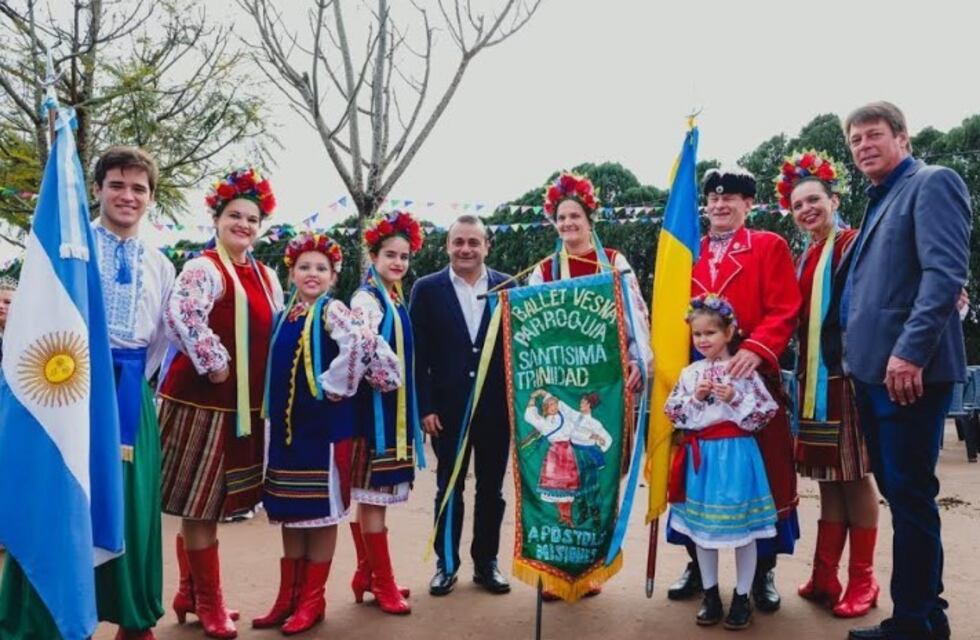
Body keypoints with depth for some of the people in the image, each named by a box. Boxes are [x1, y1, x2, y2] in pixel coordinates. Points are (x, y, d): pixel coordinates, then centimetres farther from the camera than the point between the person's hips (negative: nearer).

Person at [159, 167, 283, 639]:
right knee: (200, 504, 4)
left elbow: (277, 333, 21)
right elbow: (181, 316, -27)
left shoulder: (266, 277, 13)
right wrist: (215, 364, -22)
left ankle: (191, 593, 31)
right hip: (204, 399, -8)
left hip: (246, 404, 8)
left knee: (210, 503, 17)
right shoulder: (203, 268, -11)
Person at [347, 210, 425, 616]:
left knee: (368, 494, 14)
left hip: (394, 409, 9)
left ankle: (366, 574, 24)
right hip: (375, 407, -9)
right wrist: (387, 381, -14)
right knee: (372, 494, -1)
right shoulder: (367, 298, -11)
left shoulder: (395, 297, 15)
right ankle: (384, 583, 6)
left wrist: (408, 407, 16)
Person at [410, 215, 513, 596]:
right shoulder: (427, 289, -1)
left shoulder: (507, 287, 2)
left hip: (496, 406, 1)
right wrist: (424, 406, -8)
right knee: (448, 487, 10)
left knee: (491, 488, 12)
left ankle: (486, 562, 27)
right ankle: (446, 563, 24)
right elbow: (419, 353, -3)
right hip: (447, 407, -1)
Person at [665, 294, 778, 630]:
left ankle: (742, 597, 21)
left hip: (736, 452, -4)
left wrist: (735, 398, -19)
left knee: (742, 527, 4)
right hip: (701, 454, 4)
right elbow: (673, 413, 3)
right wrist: (696, 398, -12)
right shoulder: (690, 373, 5)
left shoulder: (744, 371, -5)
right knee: (701, 526, 11)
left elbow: (765, 412, -8)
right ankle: (710, 595, 26)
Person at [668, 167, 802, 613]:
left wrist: (754, 350, -22)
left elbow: (784, 311, -6)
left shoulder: (769, 246, 4)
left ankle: (764, 569, 19)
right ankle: (698, 562, 23)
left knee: (763, 470, 4)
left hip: (753, 375, -3)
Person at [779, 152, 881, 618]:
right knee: (827, 476, 10)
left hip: (847, 374, -7)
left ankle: (862, 581, 13)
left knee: (854, 475, 1)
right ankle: (825, 577, 17)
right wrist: (803, 374, 10)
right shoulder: (804, 259, 16)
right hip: (813, 378, 7)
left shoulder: (855, 246, -5)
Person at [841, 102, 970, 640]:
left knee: (910, 495, -3)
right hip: (873, 371, 9)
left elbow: (945, 272, -18)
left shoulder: (933, 183, -4)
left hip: (910, 370, -9)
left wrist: (910, 351, -25)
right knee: (897, 493, 13)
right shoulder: (878, 201, 21)